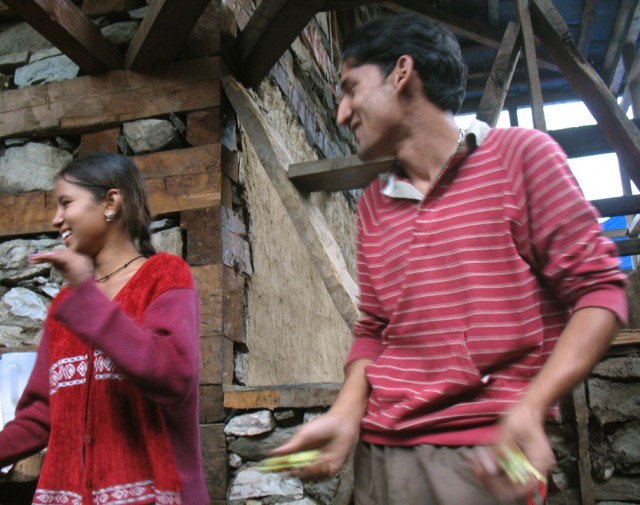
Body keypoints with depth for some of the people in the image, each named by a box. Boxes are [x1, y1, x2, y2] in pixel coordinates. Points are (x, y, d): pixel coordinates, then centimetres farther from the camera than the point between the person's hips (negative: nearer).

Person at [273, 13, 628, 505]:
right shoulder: (373, 203, 11)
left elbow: (598, 289, -6)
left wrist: (530, 409, -19)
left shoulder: (519, 154, -3)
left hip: (480, 454, -4)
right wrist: (345, 415, -3)